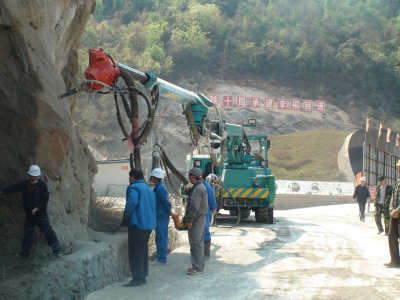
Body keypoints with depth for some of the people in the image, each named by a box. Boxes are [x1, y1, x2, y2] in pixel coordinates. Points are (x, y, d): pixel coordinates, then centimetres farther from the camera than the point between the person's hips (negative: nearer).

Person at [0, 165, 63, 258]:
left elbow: (45, 199, -8)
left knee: (48, 231, -6)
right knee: (27, 234, 10)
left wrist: (38, 207, -19)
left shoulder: (42, 185, -8)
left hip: (41, 213, -4)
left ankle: (57, 250, 2)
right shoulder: (24, 184, 3)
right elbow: (12, 188, 0)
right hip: (29, 214, 4)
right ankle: (24, 253, 22)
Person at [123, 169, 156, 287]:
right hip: (149, 224, 9)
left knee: (135, 251, -5)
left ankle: (137, 278, -6)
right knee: (144, 250, 16)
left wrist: (127, 215, -12)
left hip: (137, 224, -9)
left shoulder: (134, 187, -9)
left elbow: (132, 201, -28)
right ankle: (143, 276, 21)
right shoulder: (149, 189, 19)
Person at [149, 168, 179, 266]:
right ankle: (160, 259, 22)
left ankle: (162, 260, 1)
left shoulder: (160, 189, -18)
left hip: (161, 217, -10)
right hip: (159, 217, 10)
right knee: (159, 238, 15)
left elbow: (167, 204, -19)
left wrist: (174, 217, -18)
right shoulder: (158, 188, 13)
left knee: (161, 238, -4)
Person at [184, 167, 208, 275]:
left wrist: (190, 220, -20)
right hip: (200, 218, 11)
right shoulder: (200, 187, 17)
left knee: (196, 243, -8)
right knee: (198, 243, 15)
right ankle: (199, 265, 21)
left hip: (197, 220, -11)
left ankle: (197, 268, -5)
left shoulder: (198, 188, -17)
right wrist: (187, 217, 21)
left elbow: (194, 206, -22)